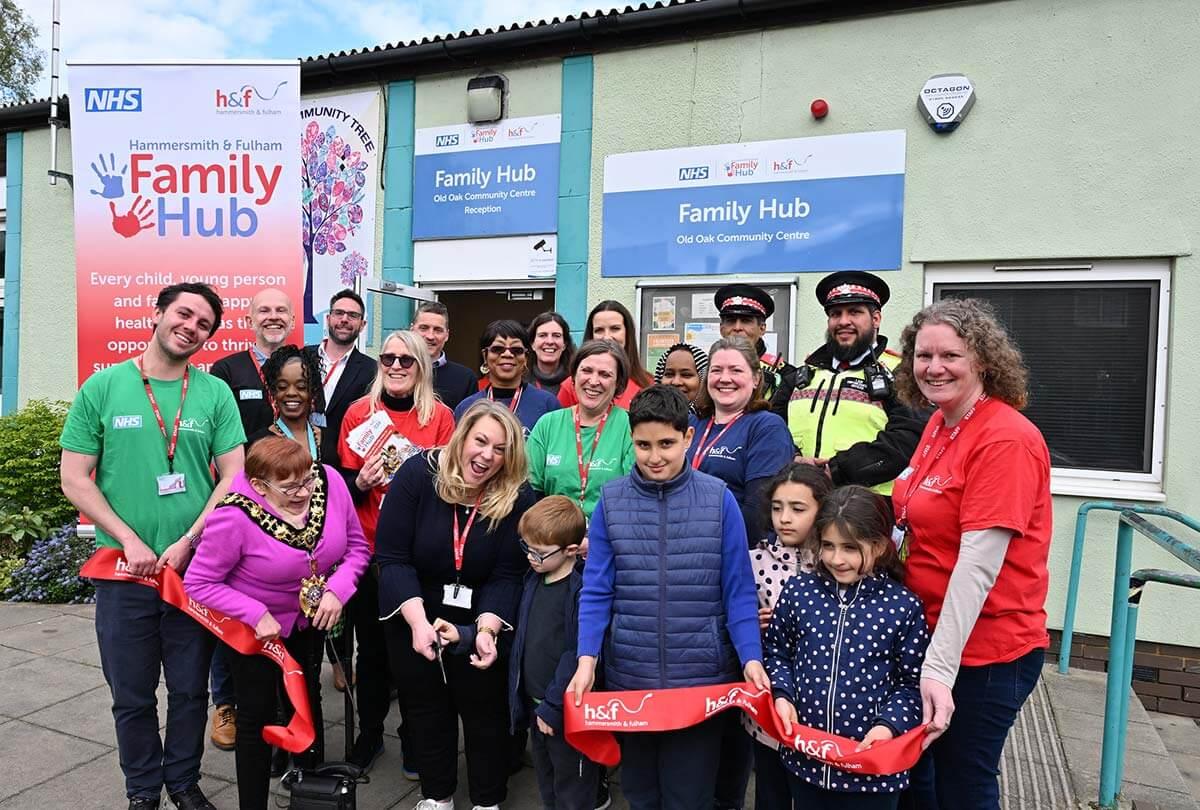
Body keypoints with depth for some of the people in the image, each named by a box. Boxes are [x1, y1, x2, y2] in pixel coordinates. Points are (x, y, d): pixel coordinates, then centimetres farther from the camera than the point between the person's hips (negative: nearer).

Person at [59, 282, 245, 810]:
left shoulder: (215, 394, 0)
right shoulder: (103, 386, -2)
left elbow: (233, 477, -3)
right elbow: (75, 479, -2)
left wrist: (186, 542, -12)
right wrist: (130, 542, -11)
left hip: (195, 567, 1)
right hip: (124, 569, 0)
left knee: (190, 689, 14)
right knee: (131, 695, 14)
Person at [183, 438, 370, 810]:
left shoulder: (330, 481, -22)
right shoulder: (234, 517, -32)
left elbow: (356, 546, -9)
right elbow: (198, 583, -21)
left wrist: (337, 589, -24)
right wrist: (256, 614, -28)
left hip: (309, 619, 5)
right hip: (254, 628, -4)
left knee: (307, 703, 22)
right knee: (258, 715, 9)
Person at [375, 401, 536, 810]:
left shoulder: (518, 499, -17)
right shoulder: (418, 474, -20)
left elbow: (506, 576, -17)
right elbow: (392, 558, -21)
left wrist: (487, 628, -32)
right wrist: (418, 621, -31)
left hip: (480, 621, 0)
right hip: (414, 616, 1)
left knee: (485, 710, 13)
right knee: (426, 708, 19)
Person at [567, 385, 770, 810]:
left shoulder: (718, 499, -6)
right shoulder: (611, 500, -3)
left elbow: (738, 591, -3)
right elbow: (596, 591, -2)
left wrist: (751, 658, -12)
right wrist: (586, 659, -12)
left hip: (701, 677, -1)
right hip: (628, 676, 2)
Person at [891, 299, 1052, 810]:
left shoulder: (1005, 439, -20)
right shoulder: (938, 425, 5)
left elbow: (979, 562, -24)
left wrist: (940, 667, -25)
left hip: (983, 652, -8)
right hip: (927, 634, 8)